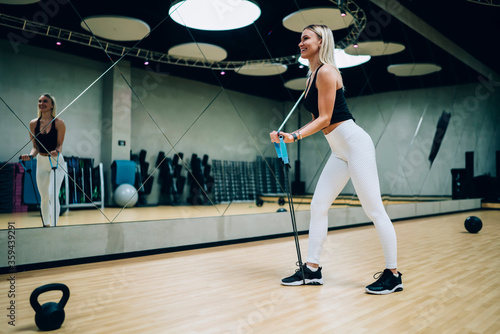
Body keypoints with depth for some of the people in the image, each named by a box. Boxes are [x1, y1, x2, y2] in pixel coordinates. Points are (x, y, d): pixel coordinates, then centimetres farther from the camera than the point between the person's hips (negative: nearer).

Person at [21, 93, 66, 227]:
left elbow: (60, 145, -10)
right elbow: (35, 147, 4)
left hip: (56, 162, -4)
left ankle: (54, 226, -11)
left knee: (52, 195, -16)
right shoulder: (33, 124, 1)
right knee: (44, 197, 11)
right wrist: (31, 155, -16)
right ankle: (46, 225, 26)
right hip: (41, 162, 4)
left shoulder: (58, 123, -9)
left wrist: (56, 152, -32)